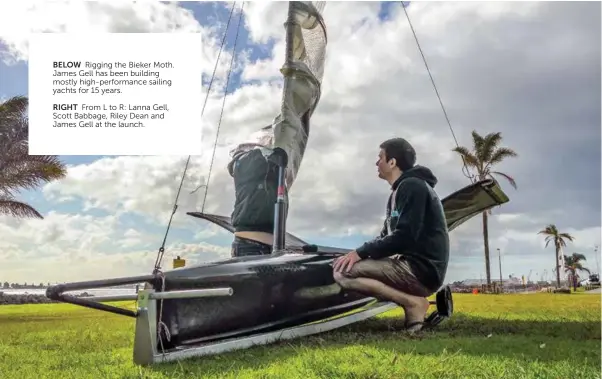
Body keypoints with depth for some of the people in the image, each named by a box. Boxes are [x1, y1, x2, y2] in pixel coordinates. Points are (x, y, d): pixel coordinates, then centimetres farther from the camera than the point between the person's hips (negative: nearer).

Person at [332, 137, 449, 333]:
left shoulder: (412, 186, -11)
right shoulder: (398, 192, 20)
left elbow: (404, 237, -21)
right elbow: (386, 237, 20)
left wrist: (361, 252, -16)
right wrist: (359, 252, 3)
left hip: (422, 269, -10)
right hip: (412, 266, 10)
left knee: (342, 272, -18)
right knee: (344, 265, 16)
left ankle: (412, 302, -13)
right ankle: (413, 297, 5)